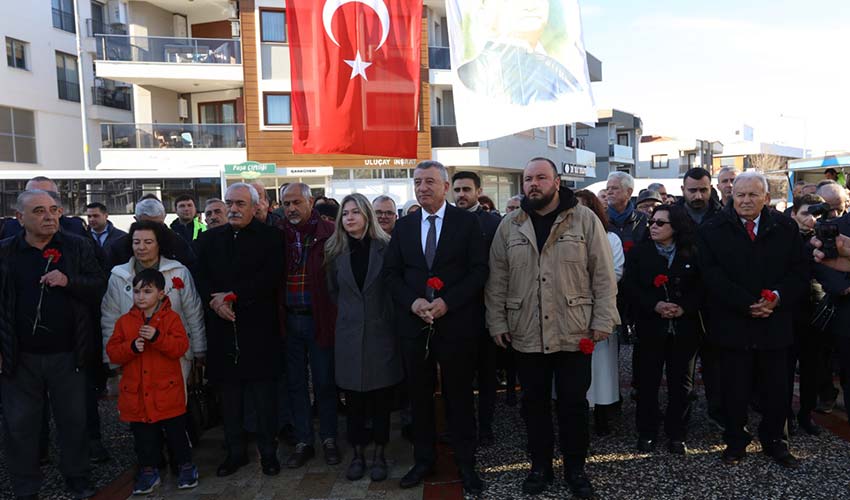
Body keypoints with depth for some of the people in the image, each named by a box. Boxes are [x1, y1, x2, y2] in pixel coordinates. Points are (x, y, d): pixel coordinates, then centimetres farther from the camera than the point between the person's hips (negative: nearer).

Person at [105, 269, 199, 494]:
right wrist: (131, 347, -19)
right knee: (143, 435, 13)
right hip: (136, 393, 3)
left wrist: (157, 337, -26)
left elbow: (181, 347, -14)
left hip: (167, 391, -3)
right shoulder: (124, 321, 4)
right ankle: (148, 470, 30)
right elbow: (112, 352, 0)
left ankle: (186, 466, 24)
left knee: (176, 432, 8)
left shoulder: (171, 318, -4)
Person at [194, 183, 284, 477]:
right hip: (223, 327, 3)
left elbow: (271, 277, -11)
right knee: (229, 393, 10)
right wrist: (215, 301, -12)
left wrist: (233, 296, -15)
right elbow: (200, 278, 7)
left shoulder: (270, 237, 0)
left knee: (263, 394, 4)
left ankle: (268, 451, 18)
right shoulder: (209, 238, 13)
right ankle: (235, 451, 25)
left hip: (258, 327, -3)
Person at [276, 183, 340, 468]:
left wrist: (335, 315, -14)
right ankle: (304, 442, 27)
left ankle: (329, 439, 26)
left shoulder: (329, 233, -7)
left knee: (324, 383, 8)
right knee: (296, 383, 13)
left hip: (319, 319, -3)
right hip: (288, 319, 4)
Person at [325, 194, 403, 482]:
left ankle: (379, 454, 21)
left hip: (381, 332, -2)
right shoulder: (335, 251, 3)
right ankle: (357, 453, 24)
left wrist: (395, 321, -2)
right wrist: (348, 313, 8)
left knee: (382, 397, 7)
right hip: (349, 335, 2)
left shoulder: (385, 247, -4)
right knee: (353, 398, 9)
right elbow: (333, 291, 13)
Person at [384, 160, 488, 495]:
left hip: (456, 322, -3)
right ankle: (424, 459, 29)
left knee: (459, 395, 8)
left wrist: (447, 301, -17)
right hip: (414, 324, 3)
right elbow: (391, 272, 7)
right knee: (419, 395, 13)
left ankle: (465, 463, 24)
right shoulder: (403, 226, 9)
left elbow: (479, 269, -7)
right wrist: (412, 301, -10)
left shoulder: (468, 222, -2)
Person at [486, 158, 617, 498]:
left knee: (573, 403, 9)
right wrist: (497, 323, 2)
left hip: (575, 333, -2)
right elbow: (497, 279, 6)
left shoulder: (585, 220, -1)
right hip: (526, 334, 2)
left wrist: (603, 321, -7)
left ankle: (575, 467, 28)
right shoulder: (509, 226, 5)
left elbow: (603, 274, -2)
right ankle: (540, 466, 30)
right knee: (535, 402, 13)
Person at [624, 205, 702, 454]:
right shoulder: (639, 252, 3)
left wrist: (684, 308, -15)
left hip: (684, 327, 1)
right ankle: (646, 433, 18)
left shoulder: (692, 254, 5)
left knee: (681, 383, 9)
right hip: (650, 326, -1)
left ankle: (676, 434, 22)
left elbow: (701, 286, 0)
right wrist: (655, 306, -18)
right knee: (648, 382, 5)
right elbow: (630, 286, -6)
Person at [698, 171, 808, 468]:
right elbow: (712, 277, -9)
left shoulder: (786, 229, 5)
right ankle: (736, 441, 26)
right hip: (732, 326, -2)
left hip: (775, 325, 2)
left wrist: (777, 297, -15)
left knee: (776, 390, 12)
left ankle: (775, 441, 32)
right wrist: (747, 304, -17)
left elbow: (799, 274, 3)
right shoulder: (713, 231, -2)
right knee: (735, 390, 8)